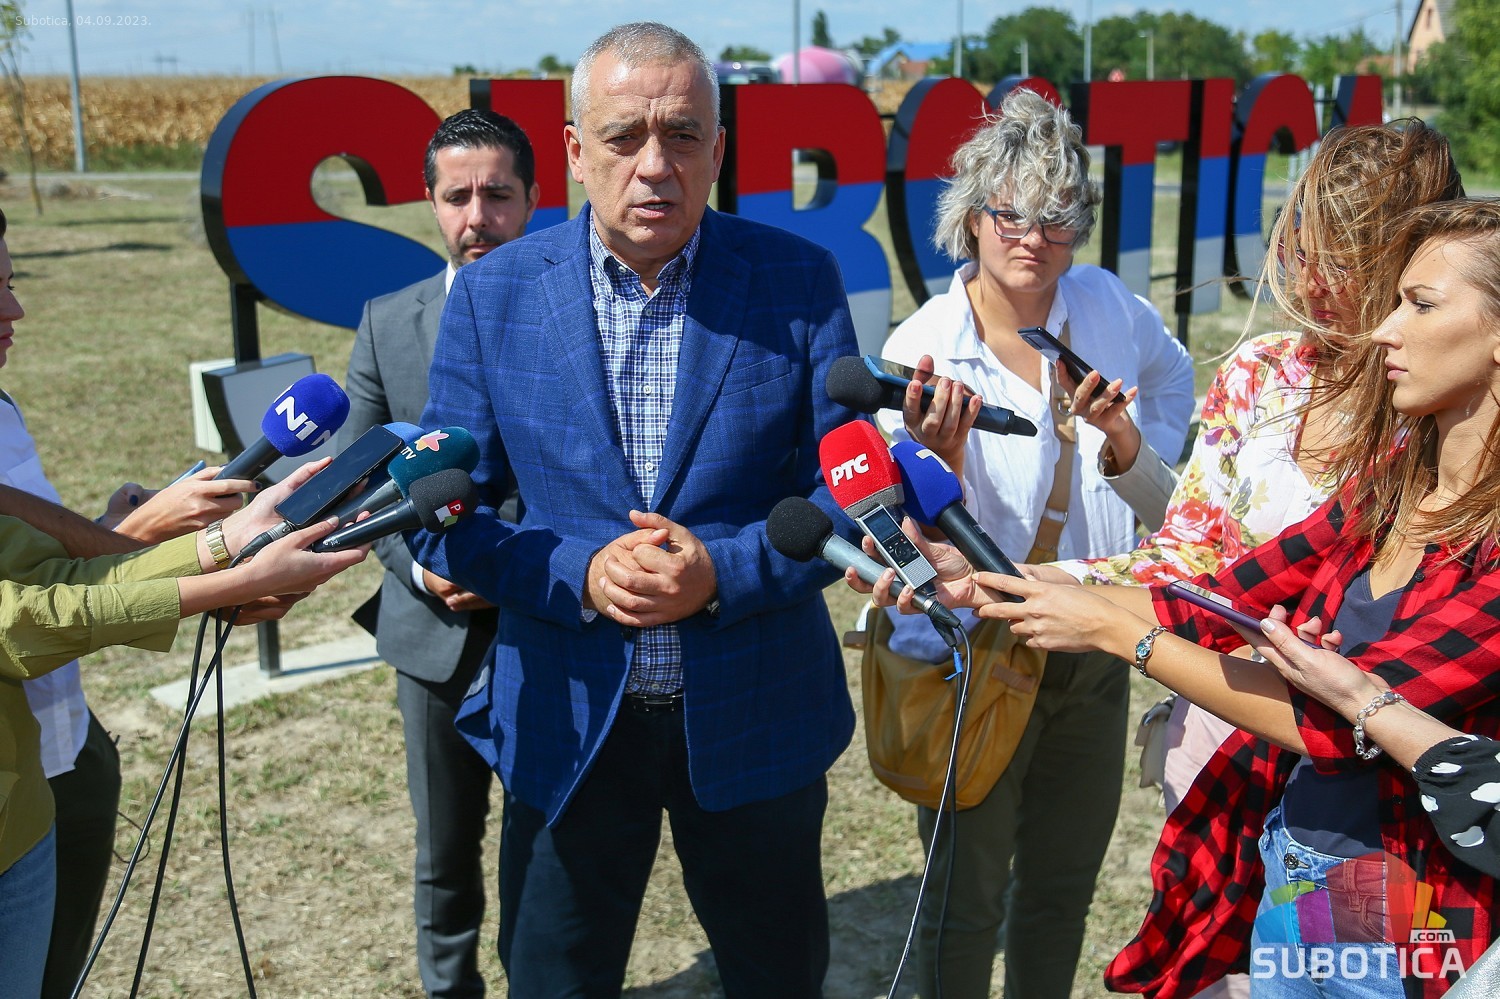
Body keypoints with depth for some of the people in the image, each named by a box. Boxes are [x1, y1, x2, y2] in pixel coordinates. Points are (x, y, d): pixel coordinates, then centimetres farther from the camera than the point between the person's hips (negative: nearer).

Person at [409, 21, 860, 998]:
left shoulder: (800, 281, -7)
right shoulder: (491, 294, -5)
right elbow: (446, 514, -3)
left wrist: (723, 571, -21)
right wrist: (581, 573, -20)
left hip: (755, 717, 0)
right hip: (566, 723, 1)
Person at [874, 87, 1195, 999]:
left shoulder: (1109, 307, -5)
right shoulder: (922, 352, -17)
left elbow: (1174, 373, 20)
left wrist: (1134, 451, 2)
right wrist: (943, 460, -39)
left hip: (1096, 649, 4)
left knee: (1064, 887, 21)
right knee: (966, 900, 11)